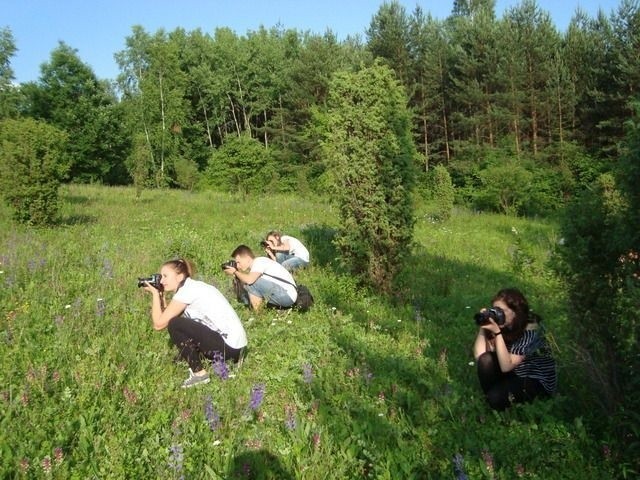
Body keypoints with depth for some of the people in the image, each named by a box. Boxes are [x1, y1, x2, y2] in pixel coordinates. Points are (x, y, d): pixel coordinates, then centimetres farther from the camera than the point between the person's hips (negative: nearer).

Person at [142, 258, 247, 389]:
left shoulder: (187, 290, -11)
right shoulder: (192, 287, 15)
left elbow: (159, 324, -9)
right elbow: (165, 316, 17)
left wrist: (155, 294, 0)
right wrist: (160, 295, 12)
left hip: (229, 346, -10)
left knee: (174, 325, -7)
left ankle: (199, 373, -2)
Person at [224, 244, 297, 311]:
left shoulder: (259, 261, -12)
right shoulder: (256, 264, 15)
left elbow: (249, 280, -27)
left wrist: (235, 272, -11)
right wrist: (238, 277, -3)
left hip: (287, 296, -10)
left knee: (252, 281, -17)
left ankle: (257, 310, -6)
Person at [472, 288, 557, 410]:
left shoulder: (530, 330, -27)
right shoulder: (503, 325, -11)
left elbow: (506, 366, -32)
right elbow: (479, 355, -19)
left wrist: (497, 332, -39)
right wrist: (483, 327, -27)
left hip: (537, 380, -6)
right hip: (515, 374, 6)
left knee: (496, 398, -27)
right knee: (486, 360, -21)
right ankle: (488, 396, 0)